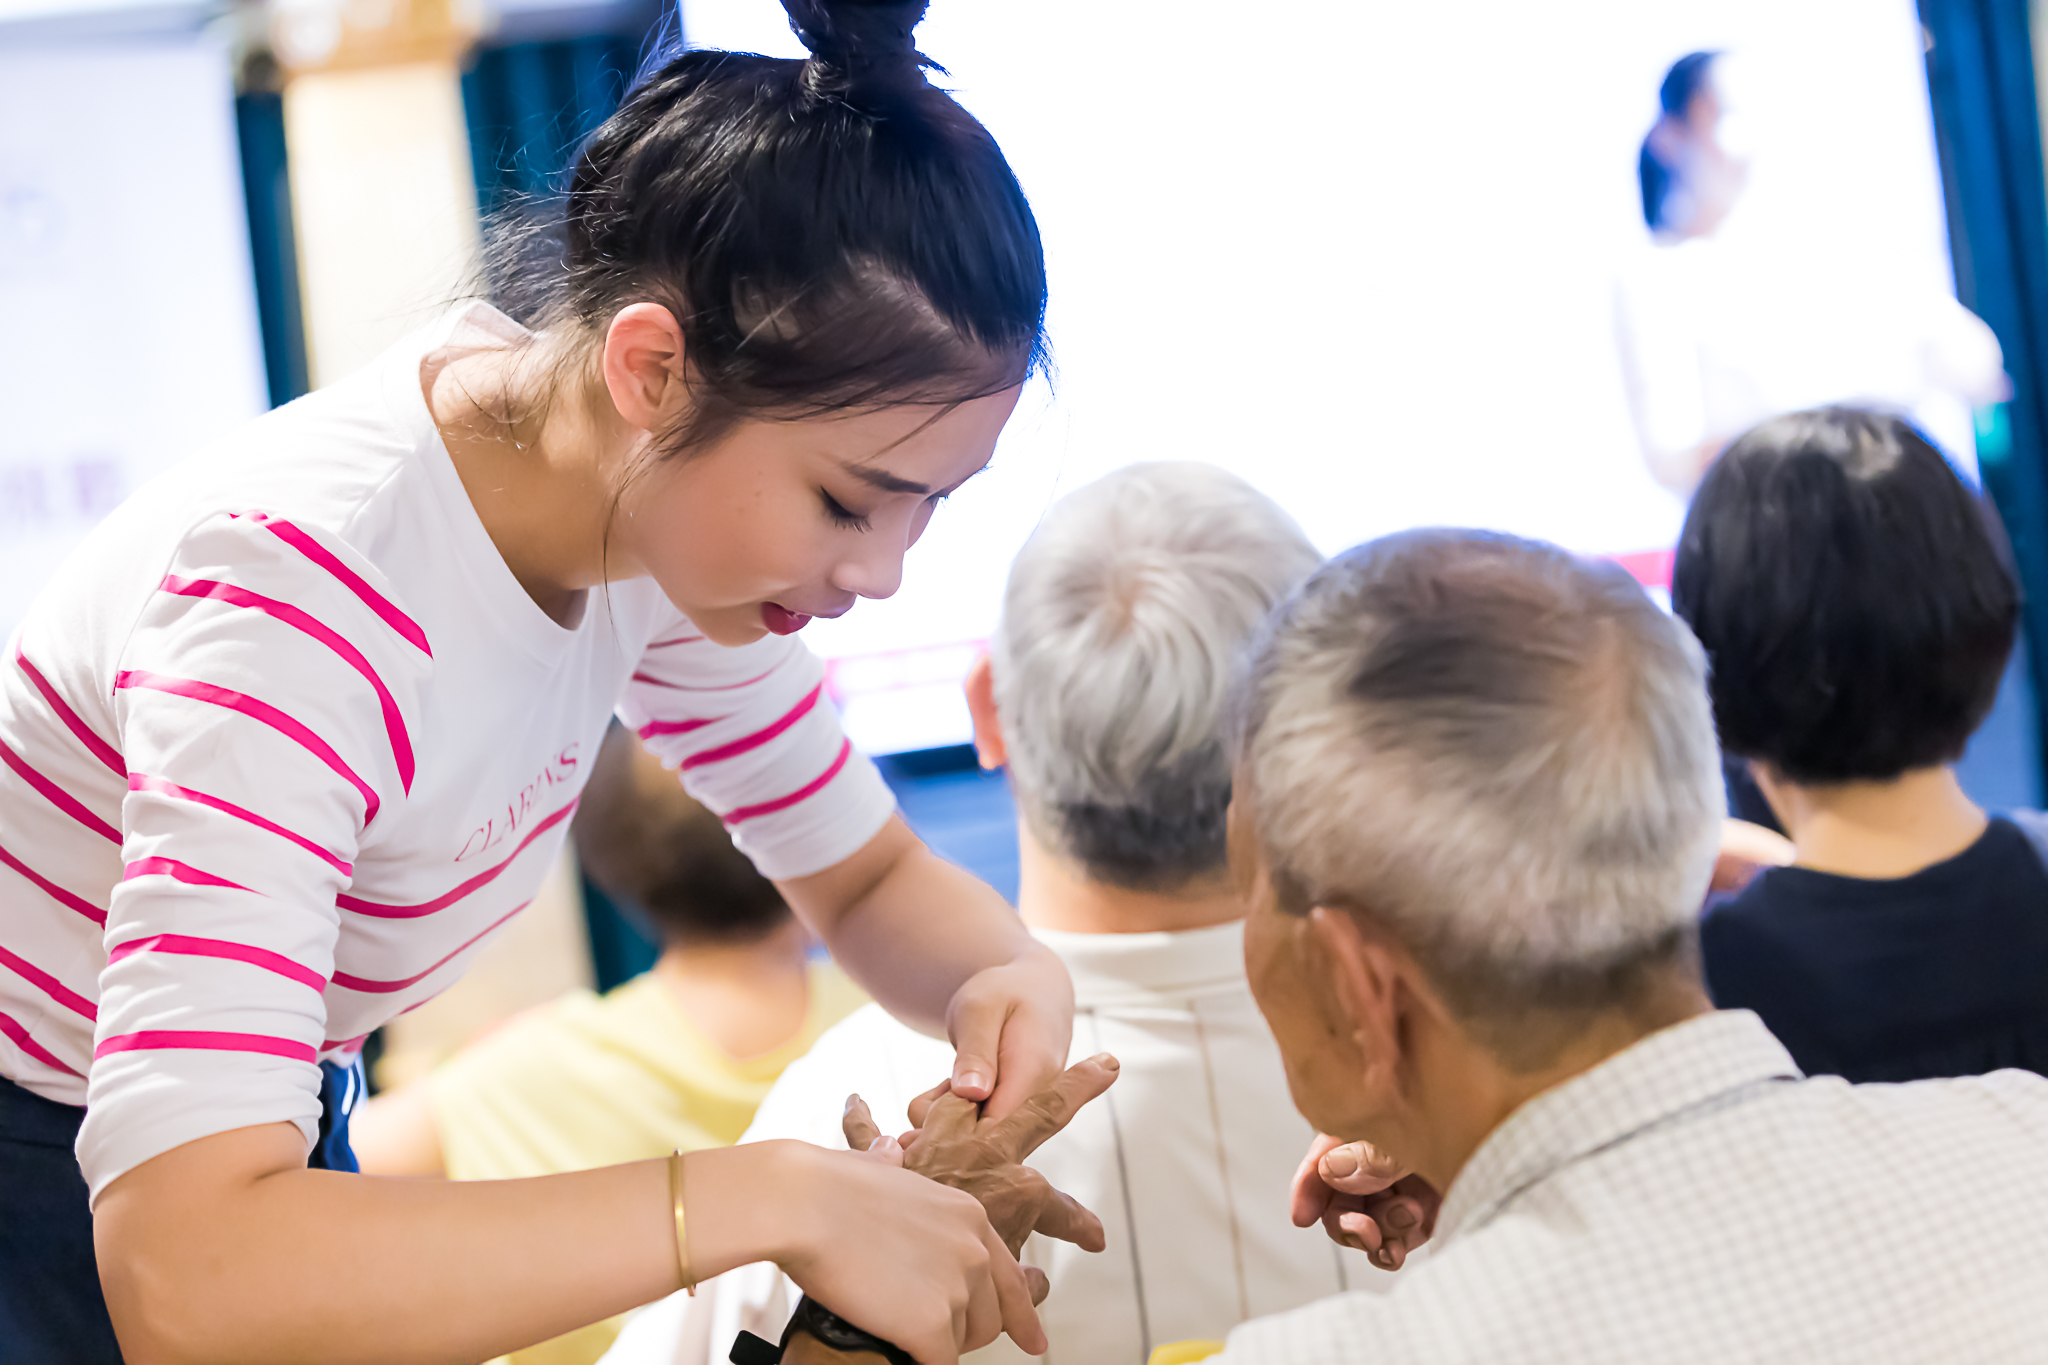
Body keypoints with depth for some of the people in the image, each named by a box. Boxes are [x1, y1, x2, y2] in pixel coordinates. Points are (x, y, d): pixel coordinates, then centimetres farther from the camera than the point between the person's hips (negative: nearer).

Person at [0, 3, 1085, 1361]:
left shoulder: (663, 503, -12)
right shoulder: (298, 598, -35)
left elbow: (872, 878, 3)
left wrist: (1012, 975, -20)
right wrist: (769, 1198, -41)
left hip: (270, 1123, 6)